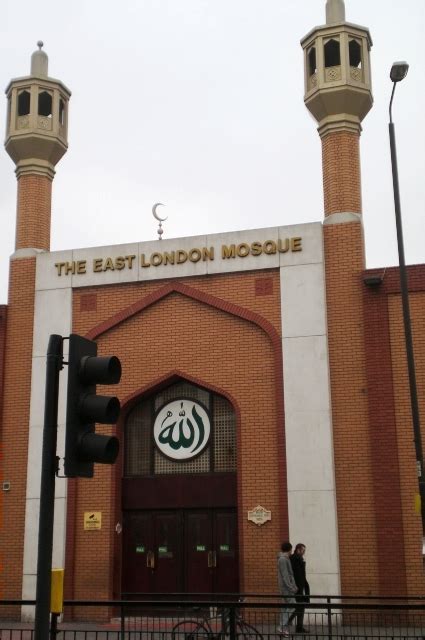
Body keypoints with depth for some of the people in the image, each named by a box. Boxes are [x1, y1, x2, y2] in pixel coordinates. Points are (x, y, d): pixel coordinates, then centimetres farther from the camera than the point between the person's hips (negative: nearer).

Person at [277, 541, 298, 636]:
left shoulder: (284, 559, 17)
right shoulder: (283, 559, -14)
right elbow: (285, 576, -19)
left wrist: (293, 586, 16)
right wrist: (291, 587, -20)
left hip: (286, 587, 10)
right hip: (286, 587, -10)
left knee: (286, 607, 10)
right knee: (291, 606, -11)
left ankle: (283, 628, 12)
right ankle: (283, 627, -11)